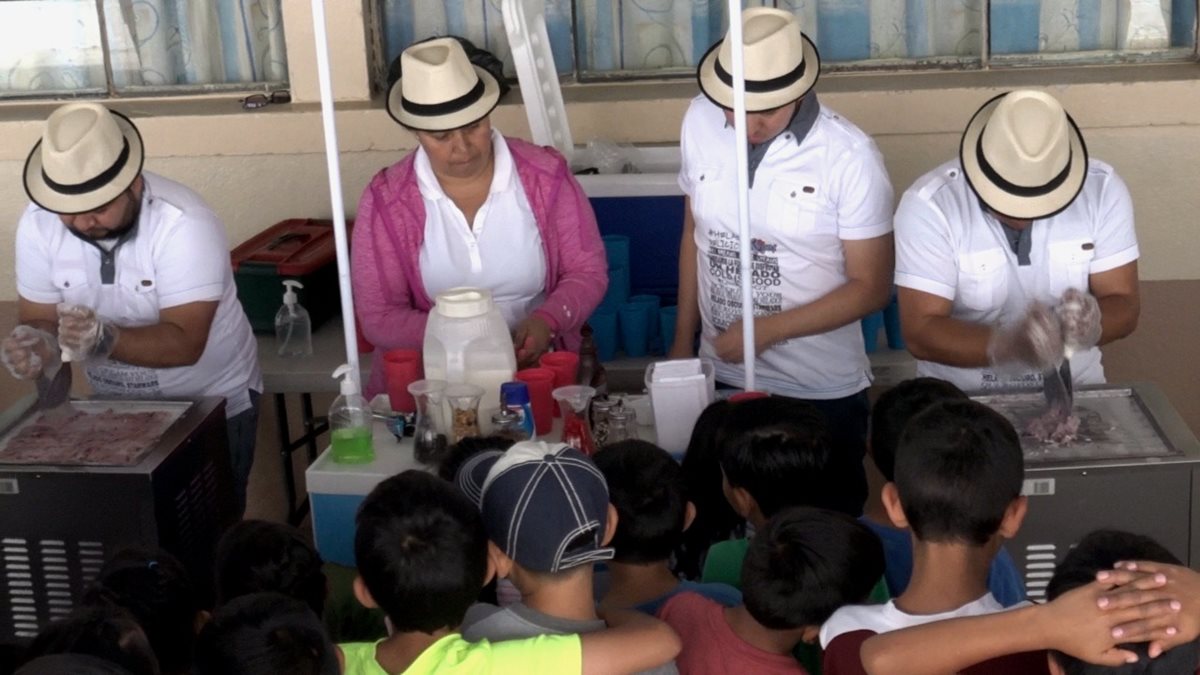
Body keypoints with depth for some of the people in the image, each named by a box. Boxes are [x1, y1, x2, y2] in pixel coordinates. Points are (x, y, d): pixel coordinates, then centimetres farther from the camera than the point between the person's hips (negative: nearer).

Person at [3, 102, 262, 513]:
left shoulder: (183, 225, -27)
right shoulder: (38, 224, -12)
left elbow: (184, 343, -31)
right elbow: (40, 319, -7)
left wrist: (105, 340, -46)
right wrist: (36, 344, -30)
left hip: (213, 404, -4)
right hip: (115, 409, 4)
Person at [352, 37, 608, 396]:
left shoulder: (546, 175, -1)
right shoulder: (386, 201, -3)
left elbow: (588, 271, 6)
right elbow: (379, 317, -2)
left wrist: (548, 320, -15)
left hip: (538, 365, 1)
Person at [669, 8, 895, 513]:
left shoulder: (850, 157, -18)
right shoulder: (700, 121, -6)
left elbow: (871, 287, -12)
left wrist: (766, 330, -19)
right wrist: (683, 339, 9)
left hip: (822, 391, -3)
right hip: (722, 378, 3)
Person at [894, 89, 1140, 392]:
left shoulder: (1103, 189, -10)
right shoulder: (929, 205, -18)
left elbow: (1123, 306, -7)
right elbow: (921, 333, -20)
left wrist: (1090, 325, -29)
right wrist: (1007, 344, -35)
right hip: (962, 396, -2)